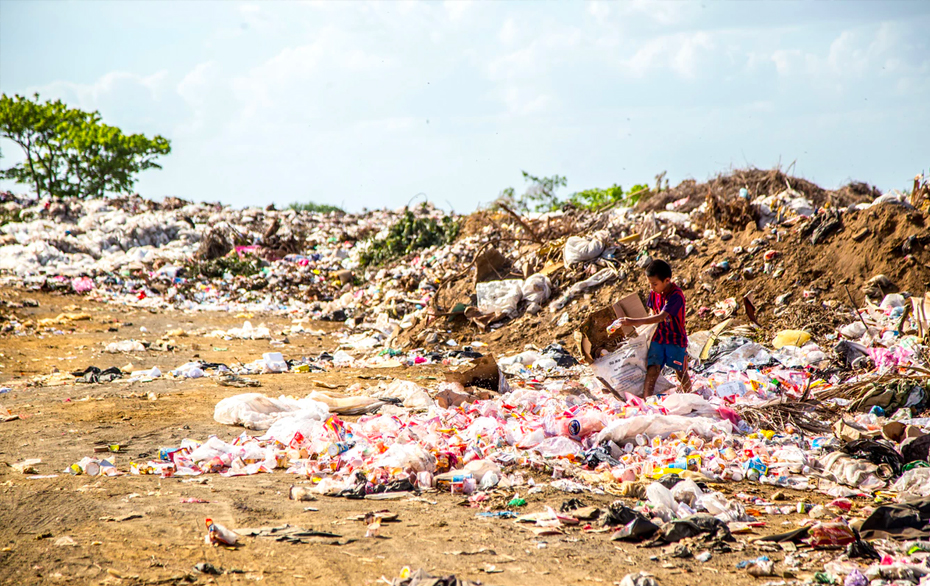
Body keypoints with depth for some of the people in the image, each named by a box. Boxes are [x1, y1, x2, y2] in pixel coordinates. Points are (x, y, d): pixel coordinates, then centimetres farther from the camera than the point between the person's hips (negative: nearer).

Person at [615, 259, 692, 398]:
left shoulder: (676, 295, -24)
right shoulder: (654, 293, -2)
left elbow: (661, 317, -32)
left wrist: (636, 321, -36)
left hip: (676, 339, -4)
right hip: (658, 338, 4)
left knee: (681, 372, 10)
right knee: (652, 370, -9)